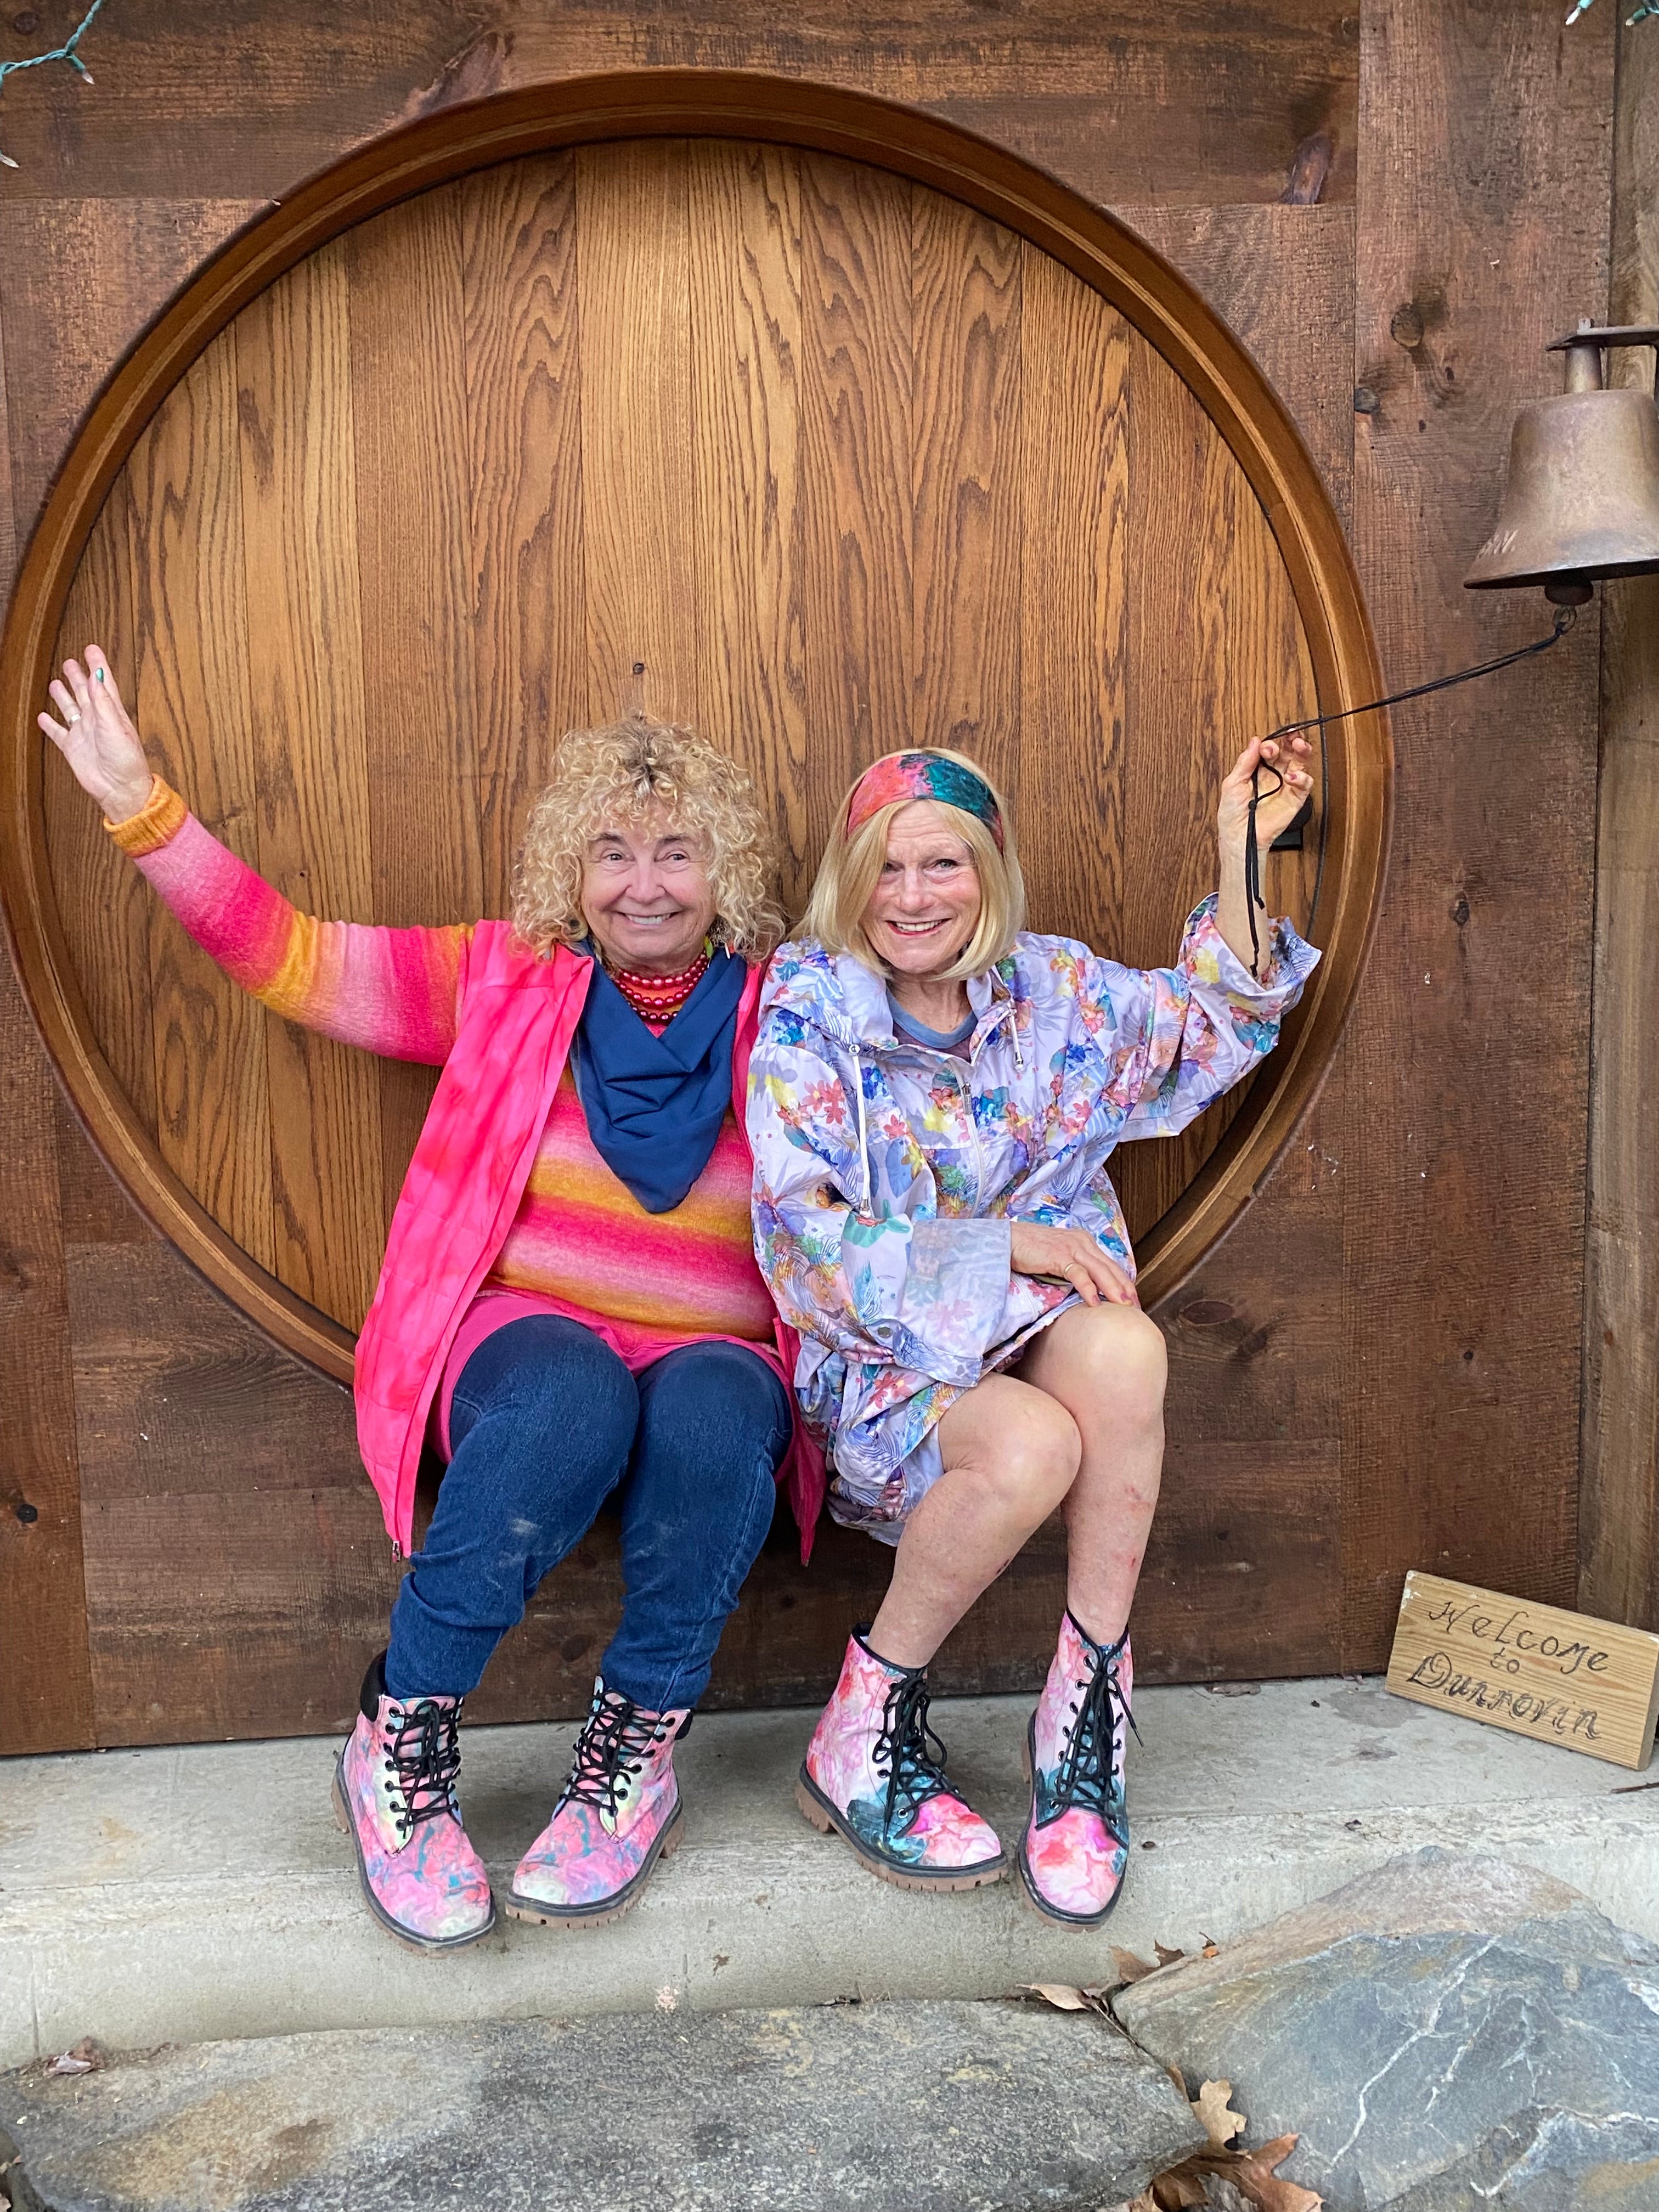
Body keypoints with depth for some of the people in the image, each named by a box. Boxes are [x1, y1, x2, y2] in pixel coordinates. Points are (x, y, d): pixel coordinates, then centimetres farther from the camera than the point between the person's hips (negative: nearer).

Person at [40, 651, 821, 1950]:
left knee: (714, 1407, -36)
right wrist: (140, 808, 0)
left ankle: (636, 1748, -16)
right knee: (571, 1400, -36)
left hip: (718, 1363, 1)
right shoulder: (506, 982, 9)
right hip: (529, 1339, 0)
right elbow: (289, 958, 7)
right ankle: (402, 1741, -18)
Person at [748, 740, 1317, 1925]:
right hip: (879, 1358, -3)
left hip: (1035, 1337, 4)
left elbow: (1207, 1033, 10)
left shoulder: (1050, 988, 8)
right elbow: (806, 1246, -12)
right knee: (1030, 1446, -35)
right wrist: (1007, 1244, -18)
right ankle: (862, 1733, -12)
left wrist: (1240, 854, 1)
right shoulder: (806, 1017, -5)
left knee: (1125, 1346, -33)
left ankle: (1085, 1706, -18)